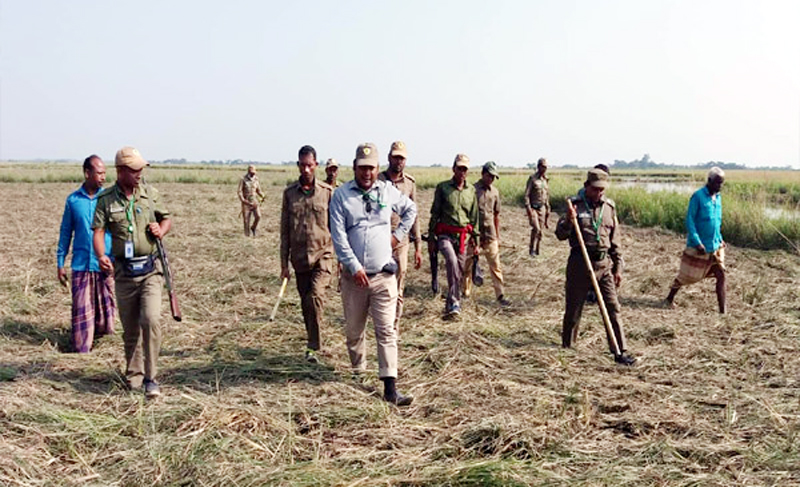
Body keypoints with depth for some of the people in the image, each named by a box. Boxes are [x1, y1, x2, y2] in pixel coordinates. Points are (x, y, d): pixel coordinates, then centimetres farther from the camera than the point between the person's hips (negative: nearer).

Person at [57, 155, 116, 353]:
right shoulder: (73, 200, 5)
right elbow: (65, 232, 12)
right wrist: (60, 263, 11)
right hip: (81, 265, 0)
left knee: (106, 310, 5)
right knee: (81, 312, 0)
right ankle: (81, 351, 9)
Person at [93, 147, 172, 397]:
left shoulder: (150, 193, 4)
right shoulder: (106, 199, 0)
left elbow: (166, 218, 16)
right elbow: (98, 231, -6)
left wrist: (161, 230, -7)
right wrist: (101, 256, -25)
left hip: (150, 269, 0)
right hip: (124, 271, 1)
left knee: (151, 319, -17)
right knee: (130, 328, 9)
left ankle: (151, 378, -7)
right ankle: (133, 376, 26)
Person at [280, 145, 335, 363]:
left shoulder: (327, 192, 0)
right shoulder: (289, 193, 6)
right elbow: (285, 230, 8)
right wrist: (284, 262, 5)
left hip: (322, 255, -3)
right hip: (299, 258, 3)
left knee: (316, 296, -19)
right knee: (305, 303, 11)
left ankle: (313, 347, -13)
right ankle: (312, 341, 29)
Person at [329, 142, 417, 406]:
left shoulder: (388, 191, 6)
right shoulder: (341, 195, -2)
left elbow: (411, 209, 26)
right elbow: (338, 236, -8)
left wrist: (398, 234, 12)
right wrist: (355, 267, -14)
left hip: (384, 275, 1)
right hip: (354, 275, 0)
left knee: (387, 331, -5)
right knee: (353, 329, 11)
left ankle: (390, 388, -7)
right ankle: (358, 373, 32)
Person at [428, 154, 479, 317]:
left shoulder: (471, 191, 10)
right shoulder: (442, 187, 1)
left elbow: (474, 218, 15)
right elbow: (434, 214, 3)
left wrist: (476, 241, 12)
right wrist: (431, 238, 0)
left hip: (462, 236, 4)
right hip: (445, 234, -4)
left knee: (459, 270, 6)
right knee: (452, 261, -28)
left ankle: (450, 306, 19)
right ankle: (454, 302, -27)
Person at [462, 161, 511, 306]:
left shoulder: (495, 192, 9)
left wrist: (498, 236, 15)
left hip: (490, 234, 3)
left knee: (495, 265, 1)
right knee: (468, 265, 6)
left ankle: (500, 295, 6)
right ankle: (466, 292, 20)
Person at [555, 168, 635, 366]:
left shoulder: (609, 206, 7)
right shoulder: (575, 204, -3)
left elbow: (615, 240, 13)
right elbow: (560, 235, -3)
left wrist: (618, 267, 10)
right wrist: (568, 220, -22)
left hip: (604, 263, 3)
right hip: (580, 262, -2)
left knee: (613, 308, -1)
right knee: (573, 307, 7)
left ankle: (621, 352, 3)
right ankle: (566, 347, 23)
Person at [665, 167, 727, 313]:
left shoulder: (718, 197, 7)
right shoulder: (698, 196, -15)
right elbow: (689, 220, -16)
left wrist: (720, 239, 10)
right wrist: (697, 242, -20)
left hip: (715, 247, 6)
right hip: (697, 247, -6)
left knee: (721, 275, -3)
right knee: (687, 276, 7)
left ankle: (723, 310, 0)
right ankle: (670, 298, 29)